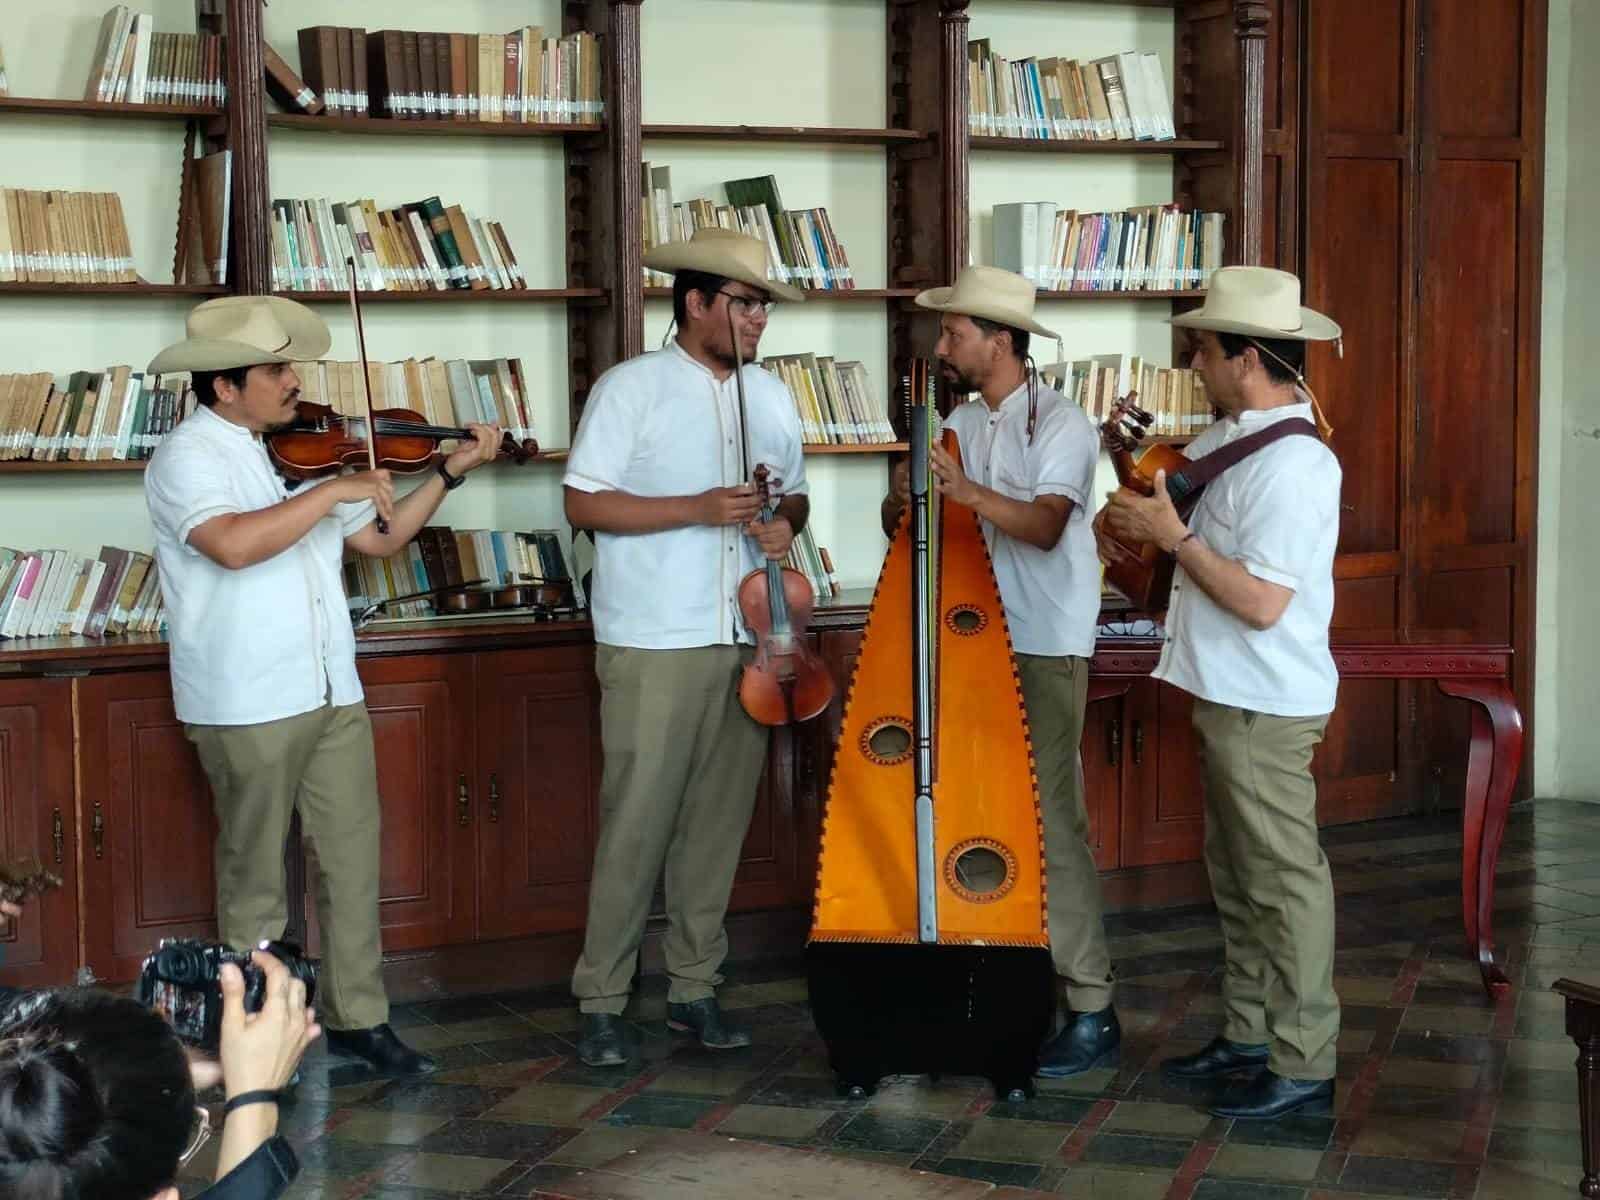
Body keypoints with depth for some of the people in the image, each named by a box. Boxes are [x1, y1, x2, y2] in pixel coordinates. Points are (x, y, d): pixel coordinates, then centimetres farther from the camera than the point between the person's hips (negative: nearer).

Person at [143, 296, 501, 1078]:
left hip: (331, 692, 7)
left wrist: (452, 471, 9)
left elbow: (380, 539, 18)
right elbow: (233, 544, -32)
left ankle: (358, 1018, 20)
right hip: (247, 707, -7)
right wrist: (334, 490, -26)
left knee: (354, 858, 10)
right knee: (256, 876, 5)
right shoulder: (187, 458, -12)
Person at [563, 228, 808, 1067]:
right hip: (652, 644, -5)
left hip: (748, 642, 6)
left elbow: (794, 494, 21)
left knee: (719, 821, 9)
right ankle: (601, 1001, 6)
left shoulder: (770, 396, 12)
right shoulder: (630, 388, -6)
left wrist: (785, 524, -3)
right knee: (636, 825, -3)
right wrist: (697, 508, -18)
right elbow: (583, 503, -10)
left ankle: (693, 987, 20)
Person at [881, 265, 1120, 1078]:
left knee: (1049, 820, -10)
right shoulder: (960, 423, 13)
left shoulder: (1060, 425, -9)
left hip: (1044, 652, -7)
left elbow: (1045, 525, -25)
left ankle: (1091, 1012, -6)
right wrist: (905, 500, -14)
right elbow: (903, 527, 9)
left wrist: (967, 491, -39)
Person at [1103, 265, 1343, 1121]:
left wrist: (1173, 535, -19)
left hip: (1265, 706, -10)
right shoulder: (1230, 434, 7)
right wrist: (1139, 515, 2)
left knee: (1283, 880, -1)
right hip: (1227, 695, 10)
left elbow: (1262, 602, -25)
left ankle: (1304, 1064, 7)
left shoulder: (1291, 465, -22)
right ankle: (1249, 1032, 30)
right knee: (1235, 873, 18)